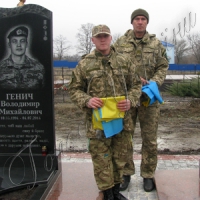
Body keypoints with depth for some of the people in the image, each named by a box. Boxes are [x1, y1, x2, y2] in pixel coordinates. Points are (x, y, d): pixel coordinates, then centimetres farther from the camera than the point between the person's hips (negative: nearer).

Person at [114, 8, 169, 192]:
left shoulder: (156, 44, 4)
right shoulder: (120, 43, 2)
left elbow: (163, 66, 6)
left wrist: (154, 82, -11)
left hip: (149, 97, 0)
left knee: (150, 139, 5)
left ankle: (148, 175, 21)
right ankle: (126, 173, 23)